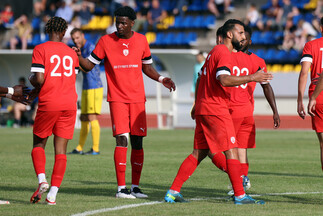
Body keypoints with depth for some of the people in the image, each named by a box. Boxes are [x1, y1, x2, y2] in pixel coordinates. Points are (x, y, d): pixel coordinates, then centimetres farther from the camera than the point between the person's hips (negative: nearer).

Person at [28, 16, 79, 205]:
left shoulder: (40, 50, -2)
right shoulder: (72, 53, 12)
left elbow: (39, 79, -12)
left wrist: (31, 80, 13)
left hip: (48, 104, -3)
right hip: (70, 104, 3)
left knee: (39, 144, 14)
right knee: (61, 150, 3)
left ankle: (42, 180, -7)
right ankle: (53, 194, -2)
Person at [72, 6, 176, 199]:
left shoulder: (141, 40, 6)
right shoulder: (106, 41, -1)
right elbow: (89, 66, 1)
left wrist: (161, 79, 4)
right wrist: (79, 57, -18)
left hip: (137, 99, 3)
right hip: (117, 98, -3)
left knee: (137, 141, 4)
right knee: (122, 140, -14)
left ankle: (135, 186, 14)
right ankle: (121, 188, -12)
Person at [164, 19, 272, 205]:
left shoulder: (215, 51, 21)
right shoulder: (224, 52, -11)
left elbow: (201, 77, 28)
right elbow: (224, 80, -26)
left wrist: (197, 104, 34)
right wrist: (252, 78, -24)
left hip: (202, 108, 10)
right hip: (216, 110, -10)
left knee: (199, 152, 10)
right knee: (232, 151, -7)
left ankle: (173, 192, 8)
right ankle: (240, 195, -8)